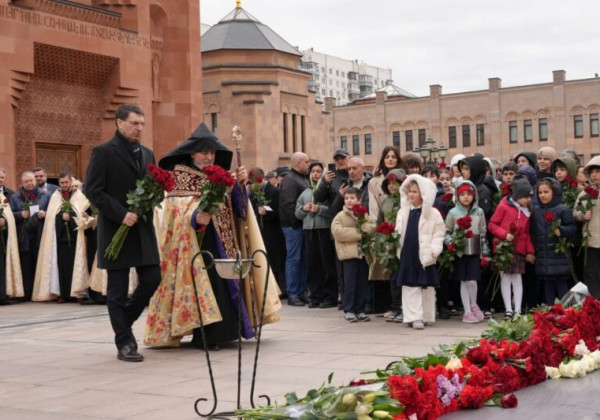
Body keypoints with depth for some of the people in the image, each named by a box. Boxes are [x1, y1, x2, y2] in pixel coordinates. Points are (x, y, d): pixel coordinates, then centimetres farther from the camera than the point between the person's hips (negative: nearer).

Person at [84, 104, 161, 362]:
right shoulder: (103, 152, -5)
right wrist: (121, 214, -19)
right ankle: (124, 343, 9)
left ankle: (124, 321, 26)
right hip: (116, 230, -6)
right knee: (118, 288, 0)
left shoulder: (147, 154, 14)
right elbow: (92, 191, -11)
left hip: (143, 228, 6)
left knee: (152, 278, 4)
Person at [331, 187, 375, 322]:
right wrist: (358, 233, -14)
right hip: (349, 254, -4)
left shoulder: (365, 215, 11)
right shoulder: (340, 216, -2)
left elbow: (374, 227, 3)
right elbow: (337, 232, -15)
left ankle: (360, 310, 16)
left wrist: (365, 227, -18)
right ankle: (348, 310, 7)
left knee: (362, 284, 7)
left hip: (363, 252, 4)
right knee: (350, 284, -2)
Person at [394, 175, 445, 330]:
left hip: (425, 257, -3)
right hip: (407, 255, 4)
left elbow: (439, 234, -5)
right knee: (410, 287, 2)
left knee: (426, 287, 6)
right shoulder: (403, 212, 9)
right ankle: (414, 316, 4)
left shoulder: (433, 213, -4)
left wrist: (434, 250, -14)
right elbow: (398, 231, 15)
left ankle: (424, 316, 15)